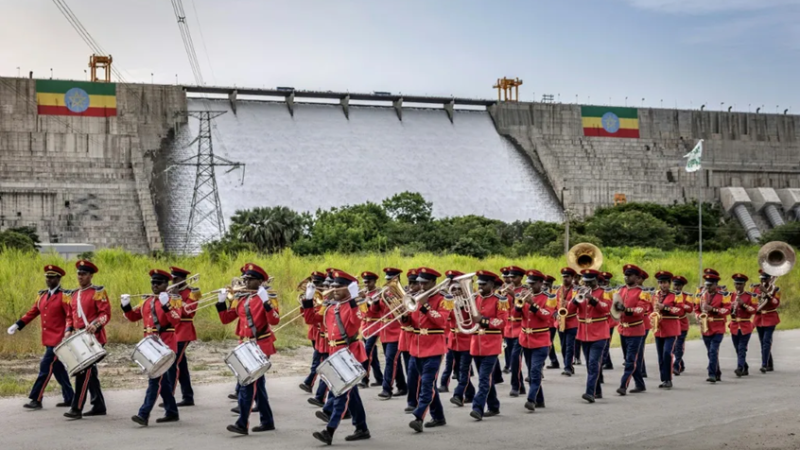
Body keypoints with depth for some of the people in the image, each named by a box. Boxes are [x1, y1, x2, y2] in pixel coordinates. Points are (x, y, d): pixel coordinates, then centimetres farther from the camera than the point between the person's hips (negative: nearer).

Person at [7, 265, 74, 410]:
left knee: (46, 368, -8)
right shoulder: (42, 295, 14)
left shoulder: (64, 296, -9)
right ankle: (69, 399, 19)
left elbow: (70, 315, -17)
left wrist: (69, 330, -33)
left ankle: (36, 400, -3)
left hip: (58, 340, -8)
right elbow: (32, 312, 16)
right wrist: (18, 324, 7)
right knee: (58, 369, 11)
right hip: (48, 339, 8)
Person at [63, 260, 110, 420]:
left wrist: (95, 325, -28)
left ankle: (77, 408, -12)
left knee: (84, 372, -12)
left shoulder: (98, 292, -6)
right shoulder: (73, 294, 15)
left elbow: (106, 314, -12)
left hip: (94, 338, -8)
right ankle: (99, 406, 19)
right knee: (90, 373, 12)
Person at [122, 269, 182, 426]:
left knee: (156, 379, -11)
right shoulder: (146, 302, 15)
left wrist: (165, 305, -32)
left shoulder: (173, 301, -6)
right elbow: (133, 317, 19)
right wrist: (126, 306, 2)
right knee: (163, 381, 13)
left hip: (165, 346, -7)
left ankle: (144, 414, -14)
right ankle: (172, 413, 22)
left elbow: (176, 321, -20)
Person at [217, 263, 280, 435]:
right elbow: (226, 319, 11)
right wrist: (221, 302, -2)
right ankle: (267, 421, 21)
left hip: (261, 346, -7)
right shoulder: (240, 298, 10)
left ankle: (242, 424, -12)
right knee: (257, 384, 13)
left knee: (247, 384, -12)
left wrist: (266, 302, -31)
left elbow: (275, 321, -22)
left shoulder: (268, 296, -9)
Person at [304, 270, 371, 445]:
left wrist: (353, 300, -36)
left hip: (349, 354, -9)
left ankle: (330, 431, -13)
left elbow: (356, 322, -30)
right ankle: (362, 429, 21)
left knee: (342, 392, -9)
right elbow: (311, 318, 17)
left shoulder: (352, 306, -10)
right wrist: (308, 300, 7)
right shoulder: (330, 307, 14)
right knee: (351, 393, 13)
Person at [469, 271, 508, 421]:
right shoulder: (474, 299, 11)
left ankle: (478, 408, -16)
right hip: (476, 344, 6)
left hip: (491, 345, -6)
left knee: (484, 378, -12)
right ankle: (493, 407, 25)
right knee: (486, 378, 14)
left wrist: (483, 320, -19)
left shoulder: (500, 300, -6)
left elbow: (502, 321, -13)